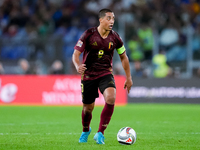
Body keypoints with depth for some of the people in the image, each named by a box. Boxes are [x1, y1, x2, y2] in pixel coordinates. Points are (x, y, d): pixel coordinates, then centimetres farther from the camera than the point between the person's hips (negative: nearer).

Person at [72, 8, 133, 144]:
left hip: (106, 74, 1)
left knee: (111, 98, -26)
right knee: (88, 107, 7)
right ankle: (85, 131, 41)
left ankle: (100, 133, -17)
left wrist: (129, 78, 12)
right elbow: (76, 53, -12)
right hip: (88, 75, -1)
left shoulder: (115, 38, -4)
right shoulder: (89, 34, -12)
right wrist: (78, 66, -35)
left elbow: (123, 57, 11)